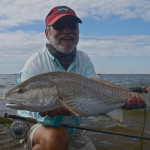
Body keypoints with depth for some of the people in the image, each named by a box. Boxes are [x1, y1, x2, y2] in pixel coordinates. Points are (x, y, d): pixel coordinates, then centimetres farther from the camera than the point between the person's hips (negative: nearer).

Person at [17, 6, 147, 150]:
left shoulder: (84, 60, -1)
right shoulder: (35, 63, -15)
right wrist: (46, 113, -43)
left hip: (73, 133, 4)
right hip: (38, 128, -4)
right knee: (55, 136, -35)